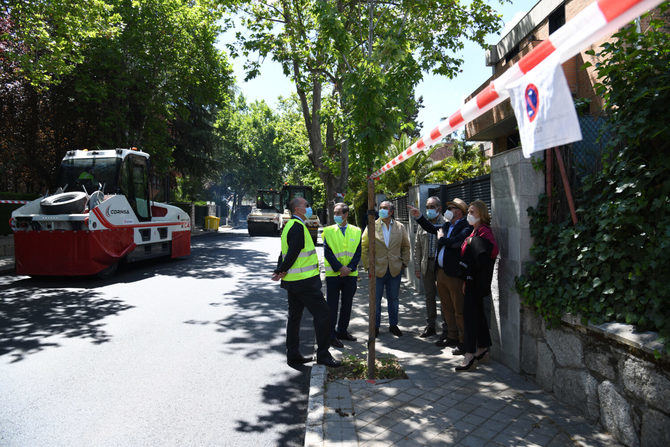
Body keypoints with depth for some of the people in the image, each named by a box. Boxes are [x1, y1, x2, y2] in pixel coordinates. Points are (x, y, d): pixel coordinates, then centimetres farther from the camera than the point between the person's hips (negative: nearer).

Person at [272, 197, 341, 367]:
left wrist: (279, 271, 6)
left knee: (294, 316, 14)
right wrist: (283, 271, -10)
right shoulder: (298, 226, -17)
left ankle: (292, 354, 22)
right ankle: (323, 354, 2)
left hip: (292, 281, 10)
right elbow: (293, 252, -21)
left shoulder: (289, 225, 16)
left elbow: (285, 252, 16)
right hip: (305, 281, -10)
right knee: (322, 314, -3)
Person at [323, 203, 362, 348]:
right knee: (332, 305, 0)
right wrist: (340, 268, -15)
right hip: (333, 274, -3)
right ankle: (331, 335, 8)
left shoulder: (356, 231, 6)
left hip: (350, 274, 3)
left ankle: (342, 331, 26)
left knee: (347, 305, 12)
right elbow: (327, 252, -7)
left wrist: (350, 268, -11)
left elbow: (358, 252, 3)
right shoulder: (328, 231, 0)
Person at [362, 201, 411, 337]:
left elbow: (406, 246, 14)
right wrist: (368, 266, -5)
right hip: (377, 269, -2)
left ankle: (393, 325, 25)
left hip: (395, 269, 2)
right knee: (376, 299, 5)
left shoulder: (400, 227, 5)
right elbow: (364, 247, 0)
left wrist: (404, 262, 6)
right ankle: (375, 326, 17)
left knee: (393, 299, 11)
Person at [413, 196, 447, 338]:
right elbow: (417, 247, 12)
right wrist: (417, 267, 7)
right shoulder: (423, 225, 11)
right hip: (426, 265, 5)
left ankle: (446, 328, 11)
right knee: (429, 296, 12)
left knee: (444, 297, 1)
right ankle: (430, 326, 22)